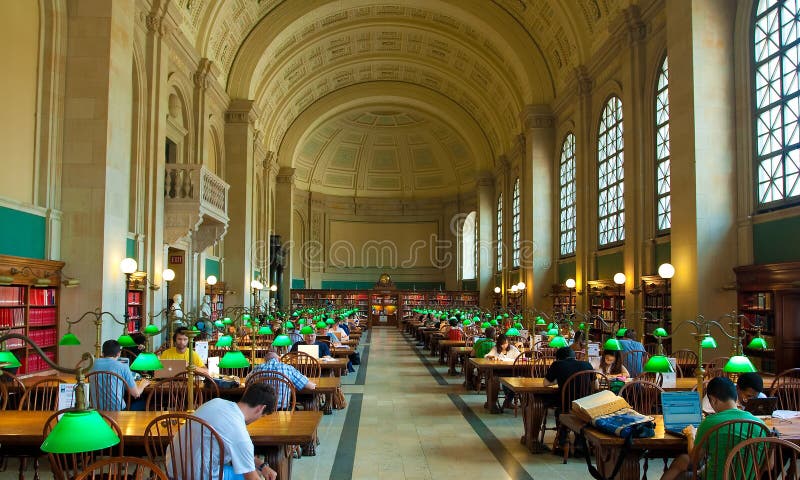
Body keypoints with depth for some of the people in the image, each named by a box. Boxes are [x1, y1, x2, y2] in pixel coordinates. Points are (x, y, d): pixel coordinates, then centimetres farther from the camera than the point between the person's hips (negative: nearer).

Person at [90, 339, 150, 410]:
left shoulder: (95, 363, 5)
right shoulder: (123, 367, -9)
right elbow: (136, 394, -5)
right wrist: (143, 384, 19)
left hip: (97, 409, 6)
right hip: (117, 410, -6)